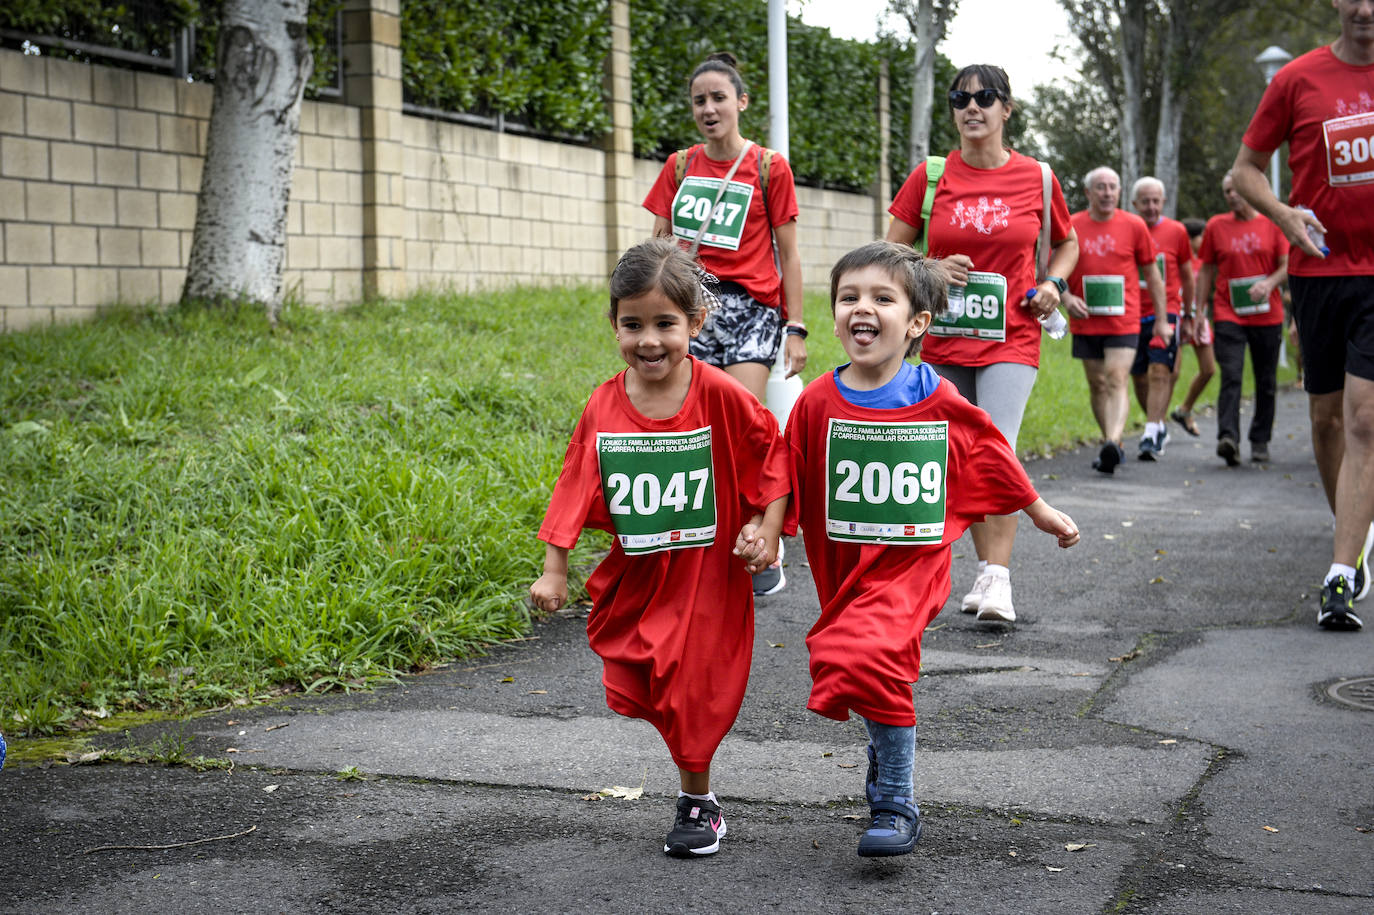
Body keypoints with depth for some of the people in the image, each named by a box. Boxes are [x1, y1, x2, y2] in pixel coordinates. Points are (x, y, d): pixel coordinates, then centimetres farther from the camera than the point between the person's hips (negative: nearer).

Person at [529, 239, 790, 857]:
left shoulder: (719, 395, -16)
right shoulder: (604, 407, -5)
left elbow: (772, 454, -4)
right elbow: (577, 489, 1)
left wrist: (767, 528, -11)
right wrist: (553, 571, 1)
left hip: (708, 570, -3)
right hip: (638, 572, 4)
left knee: (693, 685, 3)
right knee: (636, 685, 6)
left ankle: (698, 801, 23)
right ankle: (694, 789, 32)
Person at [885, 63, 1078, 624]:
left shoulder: (1036, 178, 2)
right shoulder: (930, 177, 2)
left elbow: (1067, 243, 18)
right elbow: (892, 252, 8)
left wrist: (1053, 283, -1)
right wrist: (932, 271, -11)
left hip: (1011, 338, -2)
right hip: (946, 339, 2)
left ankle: (999, 580, -13)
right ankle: (985, 567, 21)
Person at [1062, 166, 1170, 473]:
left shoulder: (1134, 226, 1)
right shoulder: (1071, 226, 3)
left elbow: (1152, 274, 8)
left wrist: (1162, 319, 8)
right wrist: (1066, 297, -10)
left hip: (1124, 321, -2)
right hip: (1086, 322, 3)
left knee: (1116, 381, -16)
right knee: (1097, 385, 9)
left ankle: (1113, 442, -30)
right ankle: (1111, 444, 21)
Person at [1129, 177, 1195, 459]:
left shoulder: (1176, 231, 4)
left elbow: (1187, 276, 14)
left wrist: (1190, 313, 18)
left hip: (1165, 311, -2)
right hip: (1132, 313, 2)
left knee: (1160, 372, -16)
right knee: (1139, 377, 9)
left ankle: (1152, 435, -20)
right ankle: (1161, 425, 28)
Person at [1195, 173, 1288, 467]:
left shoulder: (1272, 224, 4)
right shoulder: (1216, 226, 6)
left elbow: (1287, 265, 2)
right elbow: (1206, 271, 10)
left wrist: (1269, 283, -19)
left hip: (1267, 316, 1)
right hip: (1228, 315, -1)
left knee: (1266, 382, 7)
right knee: (1230, 377, -15)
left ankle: (1260, 440, 19)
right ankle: (1228, 438, -24)